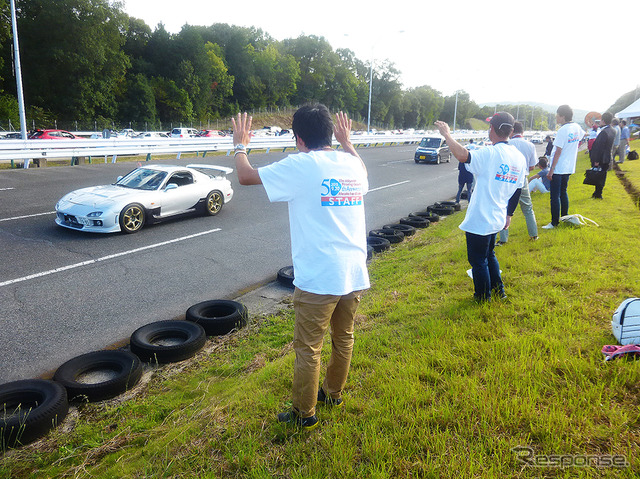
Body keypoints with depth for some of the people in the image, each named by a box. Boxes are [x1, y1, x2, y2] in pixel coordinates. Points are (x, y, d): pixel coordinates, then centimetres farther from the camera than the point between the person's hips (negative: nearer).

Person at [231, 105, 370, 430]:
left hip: (319, 278, -7)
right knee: (344, 338, 23)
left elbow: (246, 176, -4)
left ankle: (304, 414, 24)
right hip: (354, 274, 7)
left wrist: (240, 145, 14)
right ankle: (333, 393, 43)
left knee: (308, 349, 9)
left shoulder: (301, 165, -12)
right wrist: (347, 141, 43)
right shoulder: (352, 163, 6)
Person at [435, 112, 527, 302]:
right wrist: (509, 214, 24)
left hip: (479, 220, -8)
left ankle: (483, 297, 23)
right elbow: (517, 190, 13)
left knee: (478, 260, 8)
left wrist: (447, 134, -24)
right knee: (489, 255, 27)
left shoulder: (490, 154, -21)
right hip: (497, 219, 8)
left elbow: (463, 156, -39)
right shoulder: (519, 157, 5)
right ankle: (498, 289, 38)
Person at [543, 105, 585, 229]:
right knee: (563, 192, 21)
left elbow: (558, 152, -20)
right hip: (569, 167, 9)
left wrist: (551, 170, -16)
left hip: (558, 169, -9)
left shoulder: (562, 130, -19)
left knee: (555, 196, -4)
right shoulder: (576, 127, 6)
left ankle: (555, 222, -1)